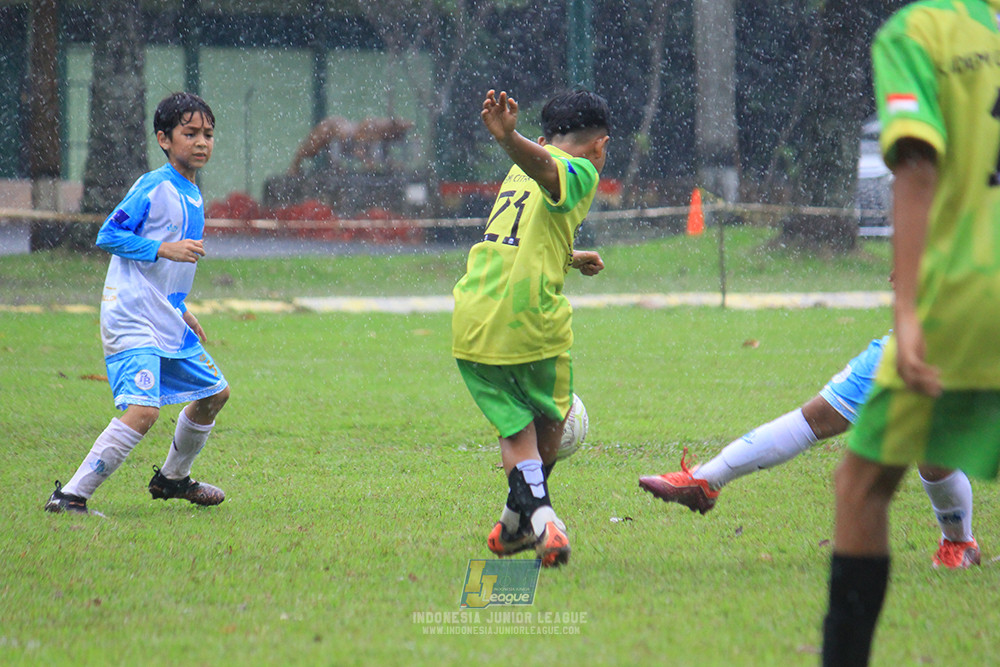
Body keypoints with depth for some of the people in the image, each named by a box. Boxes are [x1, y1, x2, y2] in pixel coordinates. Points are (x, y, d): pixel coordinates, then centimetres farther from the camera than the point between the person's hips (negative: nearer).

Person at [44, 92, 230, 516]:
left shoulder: (193, 196, 16)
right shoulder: (153, 187, -11)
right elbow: (108, 235, -15)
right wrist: (165, 249, -21)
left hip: (167, 323, 9)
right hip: (131, 321, -9)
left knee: (214, 392, 18)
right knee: (142, 410, -23)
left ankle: (172, 478, 38)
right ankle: (70, 496, -19)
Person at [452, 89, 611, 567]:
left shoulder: (519, 173, 22)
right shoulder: (579, 172, 0)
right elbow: (543, 167, -25)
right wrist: (508, 138, -47)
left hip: (472, 321, 5)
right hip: (533, 320, -5)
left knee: (514, 428, 8)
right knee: (549, 420, 20)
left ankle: (539, 515, -16)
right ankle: (516, 525, 30)